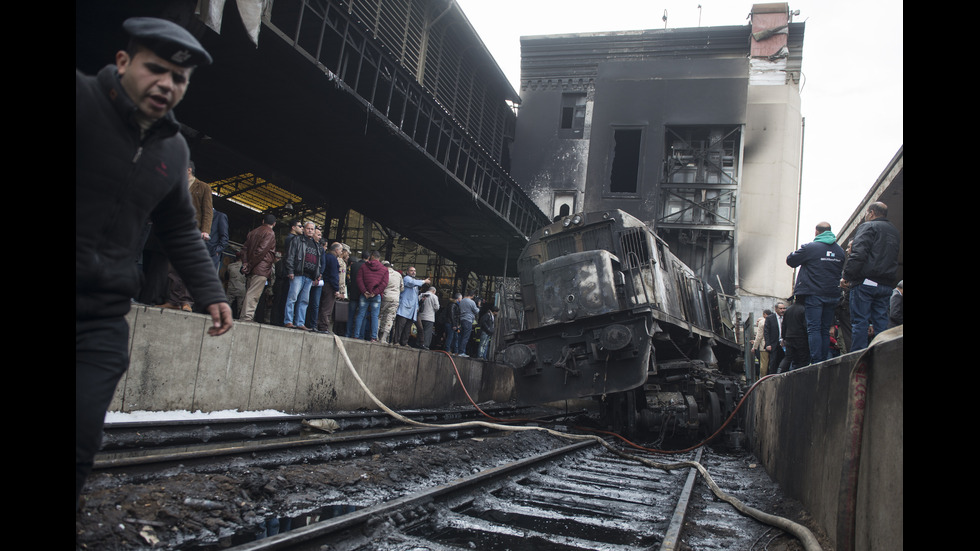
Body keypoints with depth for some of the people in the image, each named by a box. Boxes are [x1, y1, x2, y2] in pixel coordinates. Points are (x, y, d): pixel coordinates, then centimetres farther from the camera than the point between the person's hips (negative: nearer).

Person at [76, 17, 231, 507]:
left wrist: (211, 293, 15)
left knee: (83, 441, 0)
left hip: (103, 319, 5)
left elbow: (180, 232, 21)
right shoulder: (83, 99, -7)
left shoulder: (173, 149, 12)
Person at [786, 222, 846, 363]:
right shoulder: (840, 250, 11)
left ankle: (816, 363, -12)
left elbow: (790, 260, 2)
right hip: (833, 295, 5)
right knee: (825, 330, 9)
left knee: (814, 328, -6)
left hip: (814, 294, -5)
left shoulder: (810, 247, -8)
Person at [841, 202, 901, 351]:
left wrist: (846, 276, -13)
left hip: (866, 282, -7)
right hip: (887, 284, 7)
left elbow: (858, 253, -15)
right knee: (881, 321, 6)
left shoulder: (868, 226, -4)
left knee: (859, 322, -6)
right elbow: (893, 258, 26)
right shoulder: (894, 231, 21)